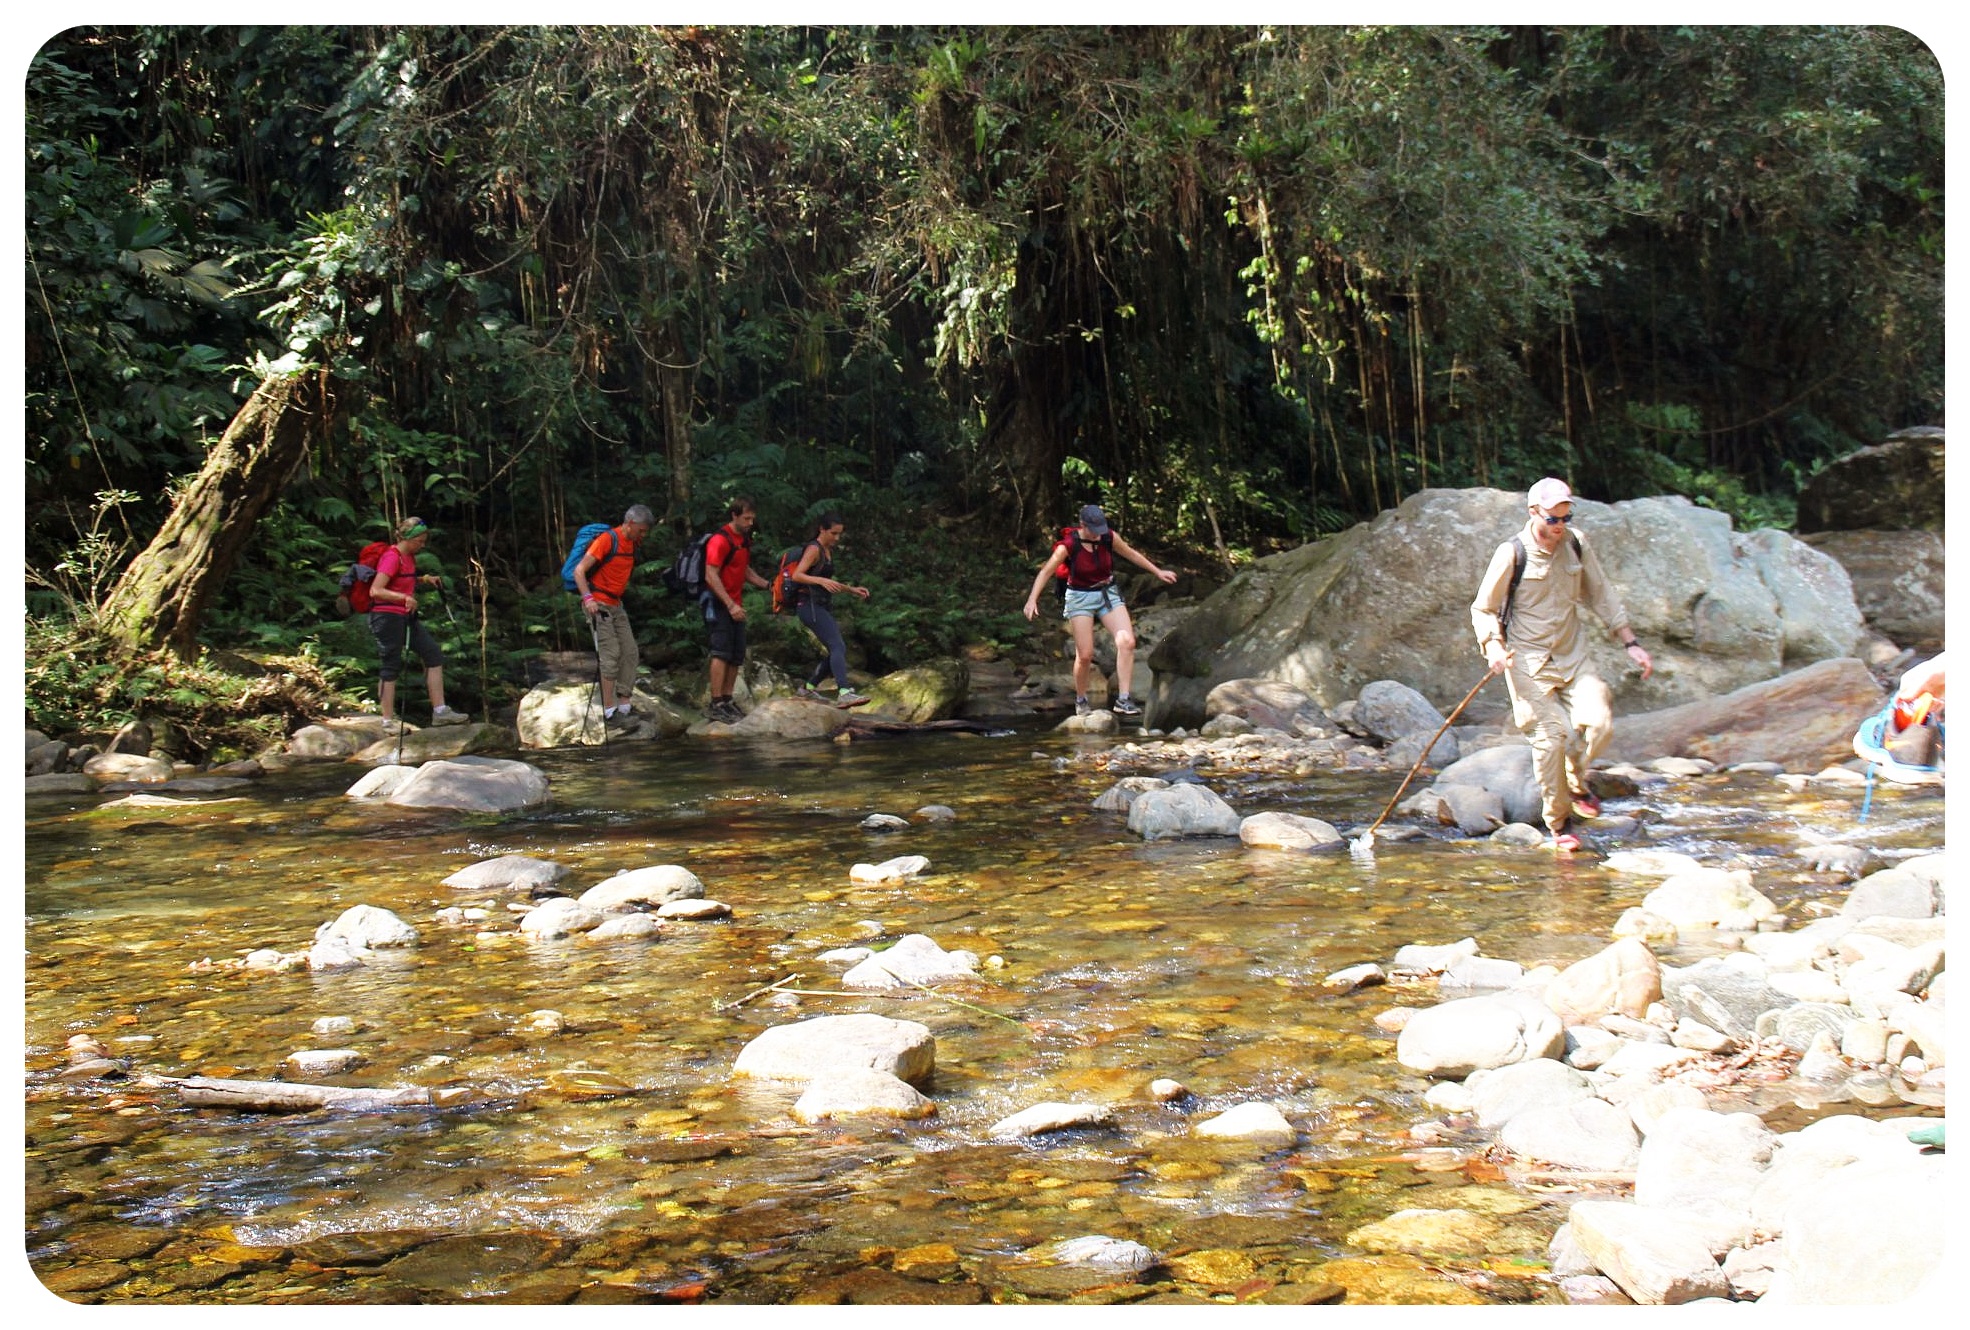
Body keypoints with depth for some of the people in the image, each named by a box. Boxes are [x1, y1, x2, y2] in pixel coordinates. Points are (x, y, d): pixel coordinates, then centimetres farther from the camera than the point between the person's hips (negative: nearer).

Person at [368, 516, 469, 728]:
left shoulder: (409, 557, 12)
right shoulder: (392, 557, -16)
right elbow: (375, 591, -25)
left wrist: (425, 579, 14)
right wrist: (404, 597, -35)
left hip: (406, 617, 10)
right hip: (387, 617, -10)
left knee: (434, 656, 6)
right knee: (391, 666, -4)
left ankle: (440, 711, 8)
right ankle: (388, 721, 2)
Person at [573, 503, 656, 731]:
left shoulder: (632, 543, 10)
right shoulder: (607, 540, -15)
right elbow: (579, 571, -18)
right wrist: (588, 598, -29)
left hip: (616, 605, 9)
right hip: (598, 604, -9)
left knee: (630, 653, 4)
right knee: (610, 655, -12)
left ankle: (624, 707, 7)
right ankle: (609, 712, -10)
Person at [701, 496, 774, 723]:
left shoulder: (745, 539, 14)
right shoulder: (720, 540, -15)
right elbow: (711, 576, -20)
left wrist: (767, 585, 15)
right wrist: (730, 605, -24)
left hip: (735, 604, 9)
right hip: (719, 603, -9)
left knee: (737, 655, 8)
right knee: (722, 653, -14)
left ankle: (727, 701, 15)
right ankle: (715, 705, -14)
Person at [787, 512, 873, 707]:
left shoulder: (828, 551, 19)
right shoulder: (813, 549, -8)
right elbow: (796, 575, -20)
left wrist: (852, 589, 21)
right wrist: (820, 580, -33)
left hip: (823, 606, 10)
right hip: (809, 605, -10)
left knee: (838, 651, 8)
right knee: (838, 647, -23)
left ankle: (809, 688, 19)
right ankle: (844, 693, -36)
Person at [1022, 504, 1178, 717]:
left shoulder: (1109, 538, -5)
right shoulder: (1069, 545, -16)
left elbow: (1131, 554, 12)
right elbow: (1046, 572, -11)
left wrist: (1158, 571, 18)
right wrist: (1032, 599, -22)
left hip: (1108, 595, 4)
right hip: (1080, 598, -4)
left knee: (1127, 642, -16)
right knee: (1085, 655, -7)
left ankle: (1123, 700, -14)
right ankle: (1081, 700, 19)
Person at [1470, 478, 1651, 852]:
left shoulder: (1577, 545, 3)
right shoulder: (1512, 554, -10)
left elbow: (1601, 595, 14)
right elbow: (1483, 610, -3)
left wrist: (1630, 642, 12)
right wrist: (1493, 647, -21)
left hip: (1573, 656, 4)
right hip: (1528, 662, -4)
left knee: (1598, 721, -15)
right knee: (1550, 736, -10)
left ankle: (1577, 783, 16)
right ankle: (1559, 823, 7)